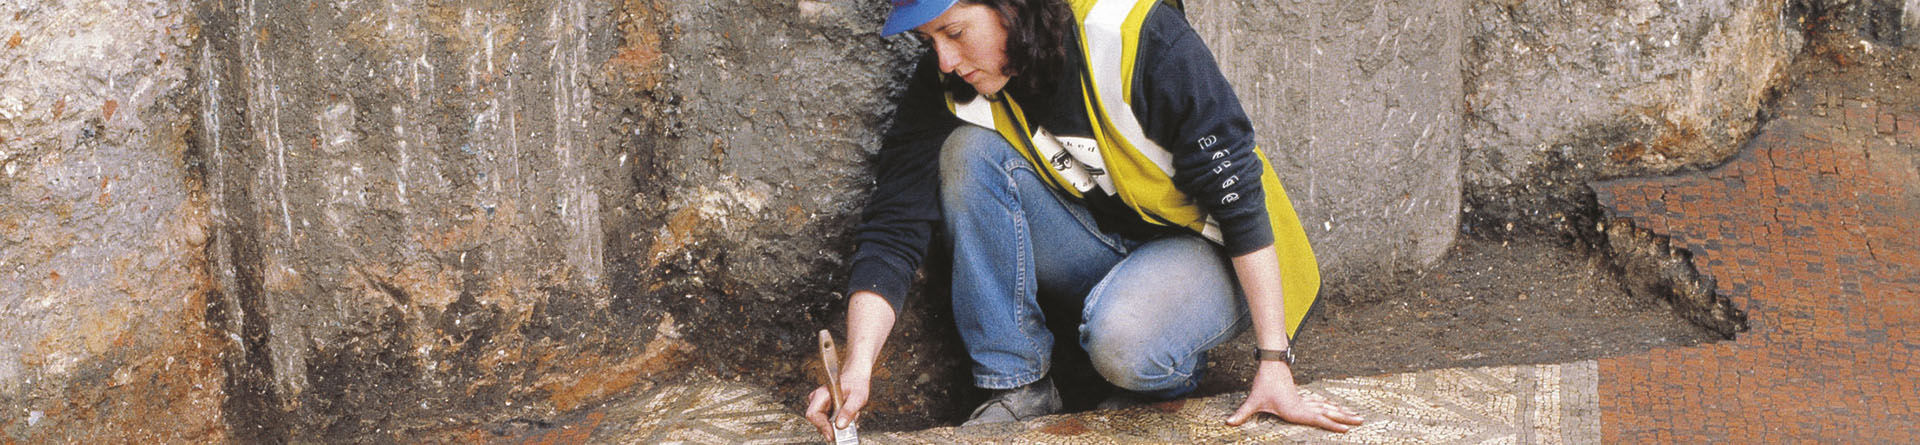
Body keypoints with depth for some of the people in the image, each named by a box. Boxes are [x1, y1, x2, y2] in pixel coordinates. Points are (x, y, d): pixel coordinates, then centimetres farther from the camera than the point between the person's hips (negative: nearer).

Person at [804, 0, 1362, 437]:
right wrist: (856, 370, -29)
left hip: (1202, 247, -5)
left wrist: (1274, 363, -25)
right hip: (1094, 244, 5)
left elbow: (1238, 194, -24)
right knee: (968, 152, -21)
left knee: (1121, 342, -37)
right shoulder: (946, 86, -13)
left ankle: (1171, 367, 2)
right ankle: (1019, 386, -13)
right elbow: (893, 228, -14)